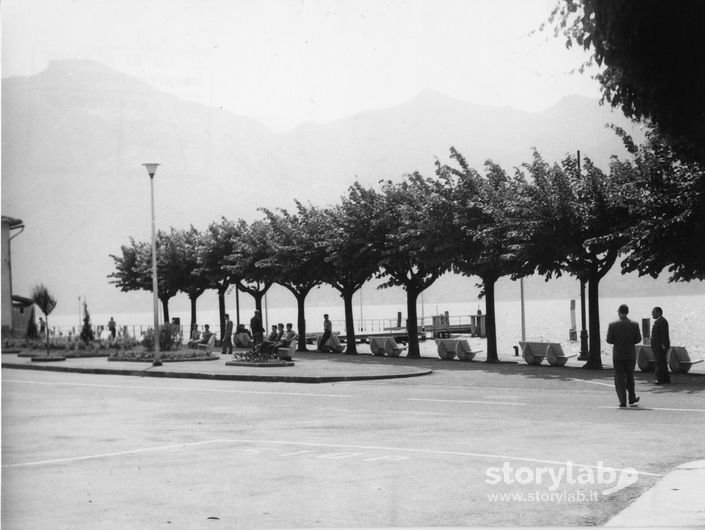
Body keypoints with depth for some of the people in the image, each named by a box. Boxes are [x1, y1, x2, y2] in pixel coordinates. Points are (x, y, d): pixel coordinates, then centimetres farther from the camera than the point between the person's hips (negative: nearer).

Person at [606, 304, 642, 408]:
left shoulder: (612, 325, -9)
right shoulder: (634, 325, -5)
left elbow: (609, 340, -9)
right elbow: (638, 339, -4)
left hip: (618, 355, -2)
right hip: (630, 354, 2)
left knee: (619, 378, 4)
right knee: (630, 377, 18)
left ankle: (623, 401, -1)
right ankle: (632, 398, 25)